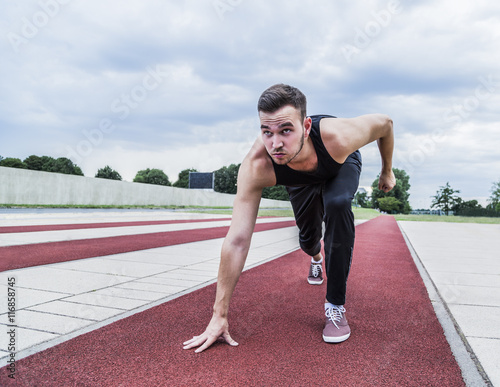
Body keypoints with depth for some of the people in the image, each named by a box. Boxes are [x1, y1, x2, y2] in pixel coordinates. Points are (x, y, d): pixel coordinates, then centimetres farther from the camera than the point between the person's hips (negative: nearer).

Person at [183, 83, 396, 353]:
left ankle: (335, 306, -15)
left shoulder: (338, 138, -45)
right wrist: (219, 315, -40)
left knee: (337, 205, -31)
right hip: (299, 180, 2)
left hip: (341, 165, -1)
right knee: (307, 236, 10)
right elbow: (237, 240, -42)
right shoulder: (256, 167, -44)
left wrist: (387, 171, -6)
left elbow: (384, 123, -21)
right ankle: (316, 260, 53)